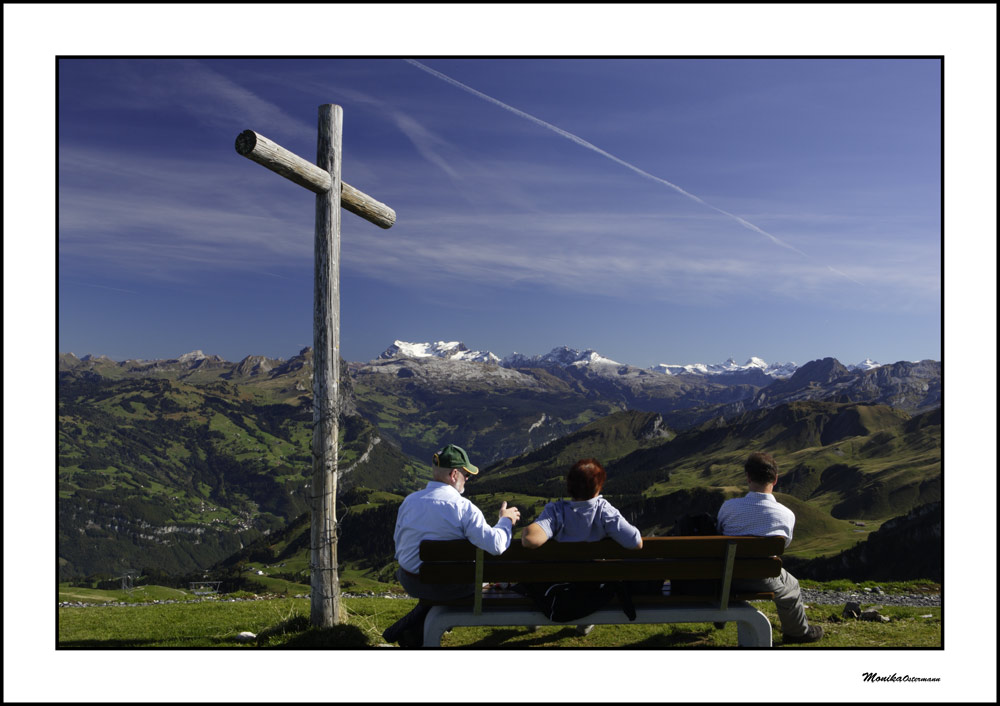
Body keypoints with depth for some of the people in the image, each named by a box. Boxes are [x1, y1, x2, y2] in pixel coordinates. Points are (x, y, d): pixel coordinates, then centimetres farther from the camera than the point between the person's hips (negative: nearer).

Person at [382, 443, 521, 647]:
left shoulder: (409, 501, -2)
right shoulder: (464, 508, -19)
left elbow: (398, 541, 8)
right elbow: (495, 545, -23)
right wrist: (506, 520, -4)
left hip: (410, 582, 6)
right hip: (450, 587, -6)